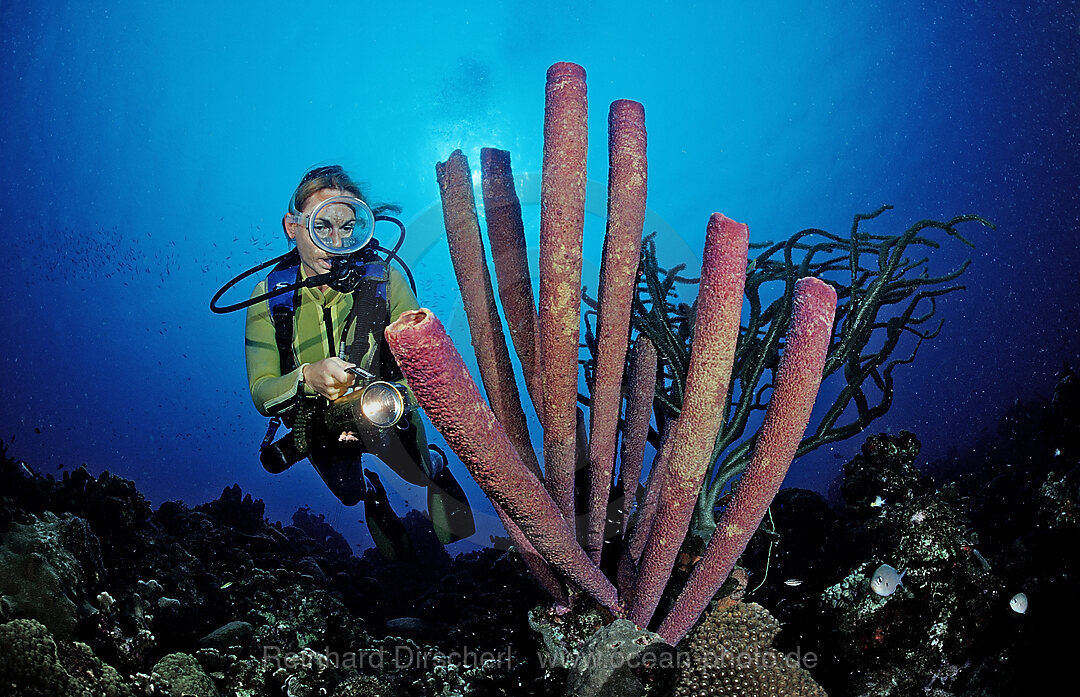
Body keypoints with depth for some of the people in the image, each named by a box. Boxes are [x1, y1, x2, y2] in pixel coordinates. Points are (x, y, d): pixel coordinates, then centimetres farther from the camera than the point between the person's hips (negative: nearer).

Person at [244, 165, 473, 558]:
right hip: (319, 426, 2)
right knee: (349, 494, 27)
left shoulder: (385, 280, -26)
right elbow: (261, 394, -27)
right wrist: (307, 377, -49)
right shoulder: (269, 296, -23)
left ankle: (436, 466, 50)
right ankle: (372, 492, 66)